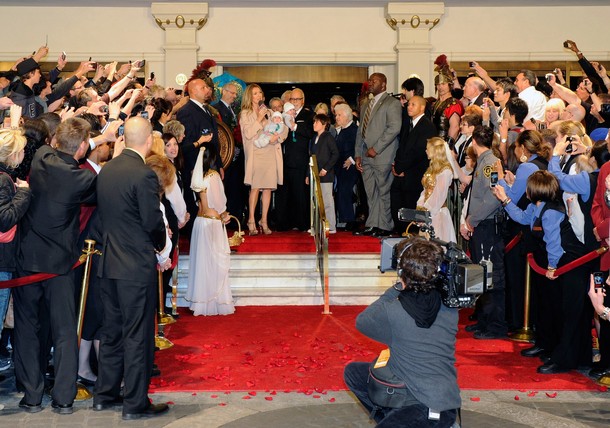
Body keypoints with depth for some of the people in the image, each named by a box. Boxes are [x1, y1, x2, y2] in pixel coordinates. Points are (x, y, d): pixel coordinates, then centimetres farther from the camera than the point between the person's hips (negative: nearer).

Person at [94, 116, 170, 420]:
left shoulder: (106, 170, 6)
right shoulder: (143, 175, -18)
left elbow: (104, 213, 11)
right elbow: (154, 222, -17)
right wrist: (160, 246, 4)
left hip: (109, 261, 8)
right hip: (137, 265, -8)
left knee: (112, 330, 17)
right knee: (138, 335, 1)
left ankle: (105, 395, 27)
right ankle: (135, 404, 9)